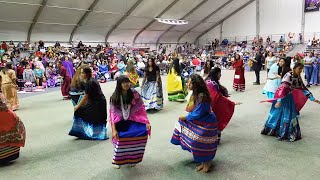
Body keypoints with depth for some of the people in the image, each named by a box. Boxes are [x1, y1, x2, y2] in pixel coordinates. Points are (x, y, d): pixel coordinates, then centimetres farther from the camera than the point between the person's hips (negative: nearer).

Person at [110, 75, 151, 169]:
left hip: (133, 120, 2)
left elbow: (141, 108, -2)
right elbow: (113, 113, -10)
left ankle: (133, 158, 4)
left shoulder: (134, 93, -5)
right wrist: (114, 130, -18)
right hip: (120, 121, -2)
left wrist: (147, 122, -10)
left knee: (143, 132, -17)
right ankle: (117, 160, 7)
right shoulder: (114, 97, -7)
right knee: (121, 137, -22)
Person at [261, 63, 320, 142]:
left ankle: (289, 134, 25)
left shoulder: (298, 78, 1)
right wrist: (279, 101, -37)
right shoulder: (288, 75, -22)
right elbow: (283, 88, -30)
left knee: (291, 116, 10)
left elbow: (304, 89, 8)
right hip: (282, 97, -7)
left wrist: (313, 99, 7)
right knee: (278, 114, 2)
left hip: (290, 98, 7)